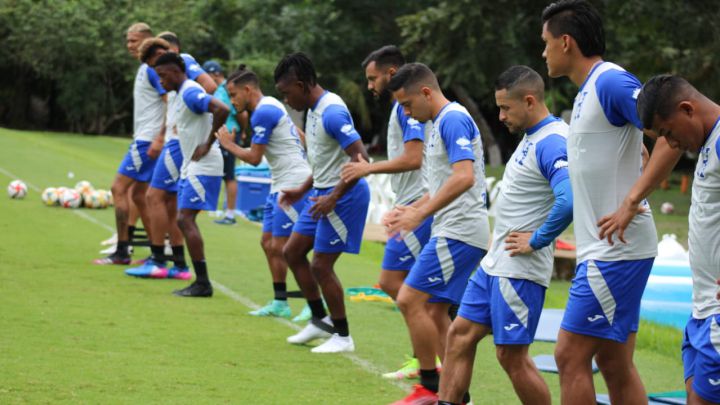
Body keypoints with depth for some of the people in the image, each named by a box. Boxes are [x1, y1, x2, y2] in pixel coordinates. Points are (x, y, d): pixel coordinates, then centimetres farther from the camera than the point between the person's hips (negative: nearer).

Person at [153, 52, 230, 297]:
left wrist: (208, 144, -23)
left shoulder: (190, 93, -17)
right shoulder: (179, 95, 15)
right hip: (190, 166, 11)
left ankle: (203, 283, -11)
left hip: (203, 166, -11)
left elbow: (222, 110, -31)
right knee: (184, 221, 10)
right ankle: (200, 281, 12)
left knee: (186, 219, -12)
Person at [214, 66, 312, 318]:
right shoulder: (271, 106, 16)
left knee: (280, 246, -10)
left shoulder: (263, 112, -15)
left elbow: (254, 157, -14)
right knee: (268, 242, 12)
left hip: (293, 184, -10)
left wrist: (228, 144, 1)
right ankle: (280, 302, 16)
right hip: (281, 185, 10)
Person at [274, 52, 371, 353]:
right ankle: (320, 320, 24)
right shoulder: (314, 110, 10)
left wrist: (333, 198, -26)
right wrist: (303, 191, 19)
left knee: (321, 266, -5)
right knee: (292, 252, 13)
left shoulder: (332, 112, -21)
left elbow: (360, 158, -27)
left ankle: (343, 336, 8)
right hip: (322, 193, 10)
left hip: (343, 196, -10)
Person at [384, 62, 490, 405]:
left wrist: (420, 214, -27)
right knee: (436, 312, 10)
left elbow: (464, 177, -27)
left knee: (410, 300, -11)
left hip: (458, 232, -11)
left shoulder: (453, 120, -14)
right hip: (452, 232, 11)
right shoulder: (441, 122, 18)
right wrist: (412, 208, 16)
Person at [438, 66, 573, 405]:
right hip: (494, 263, 10)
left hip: (519, 270, -10)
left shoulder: (552, 143, -19)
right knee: (460, 335, 10)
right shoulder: (531, 138, 13)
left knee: (511, 355, -3)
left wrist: (537, 241, -22)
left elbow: (568, 201, -34)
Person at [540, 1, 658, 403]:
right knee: (615, 364, 10)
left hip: (616, 250, -10)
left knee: (571, 356, -7)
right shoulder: (589, 89, 15)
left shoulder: (611, 81, -15)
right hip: (606, 248, 10)